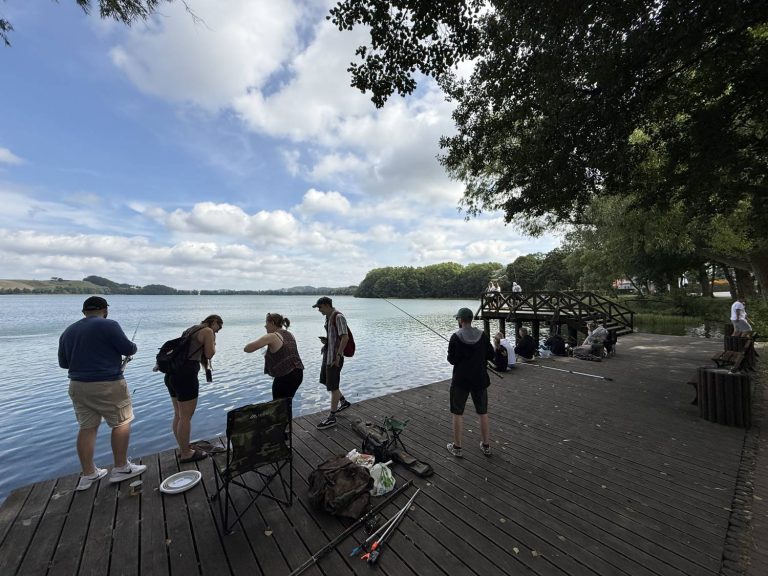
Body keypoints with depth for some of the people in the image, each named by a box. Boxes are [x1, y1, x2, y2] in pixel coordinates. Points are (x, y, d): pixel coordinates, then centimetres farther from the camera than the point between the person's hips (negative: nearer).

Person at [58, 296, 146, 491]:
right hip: (107, 385, -7)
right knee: (121, 423, 6)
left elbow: (63, 362, 15)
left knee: (87, 428, 14)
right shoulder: (108, 325, -13)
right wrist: (133, 347, 9)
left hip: (77, 385, 7)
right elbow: (128, 349, -13)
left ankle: (88, 474, 21)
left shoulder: (68, 331, 8)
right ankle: (121, 468, 12)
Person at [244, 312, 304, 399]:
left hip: (284, 377, -8)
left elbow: (247, 349, -15)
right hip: (298, 373, 8)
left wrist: (258, 344, 4)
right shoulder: (290, 335, 11)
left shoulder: (271, 337, -12)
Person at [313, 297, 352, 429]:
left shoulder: (338, 317, -18)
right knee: (326, 381, 20)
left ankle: (332, 418, 14)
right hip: (327, 354, 10)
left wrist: (338, 356, -22)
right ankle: (344, 402, 38)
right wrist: (325, 339, 3)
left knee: (333, 386, 1)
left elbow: (345, 337, -24)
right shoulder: (329, 317, 10)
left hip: (334, 357, -10)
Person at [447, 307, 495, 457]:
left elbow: (451, 360, -11)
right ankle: (485, 445, 30)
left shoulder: (456, 337, -15)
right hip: (480, 379, 4)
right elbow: (491, 356, 2)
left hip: (460, 380, -3)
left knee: (457, 413, 9)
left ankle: (457, 447, 19)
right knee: (483, 412, 18)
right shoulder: (483, 336, -4)